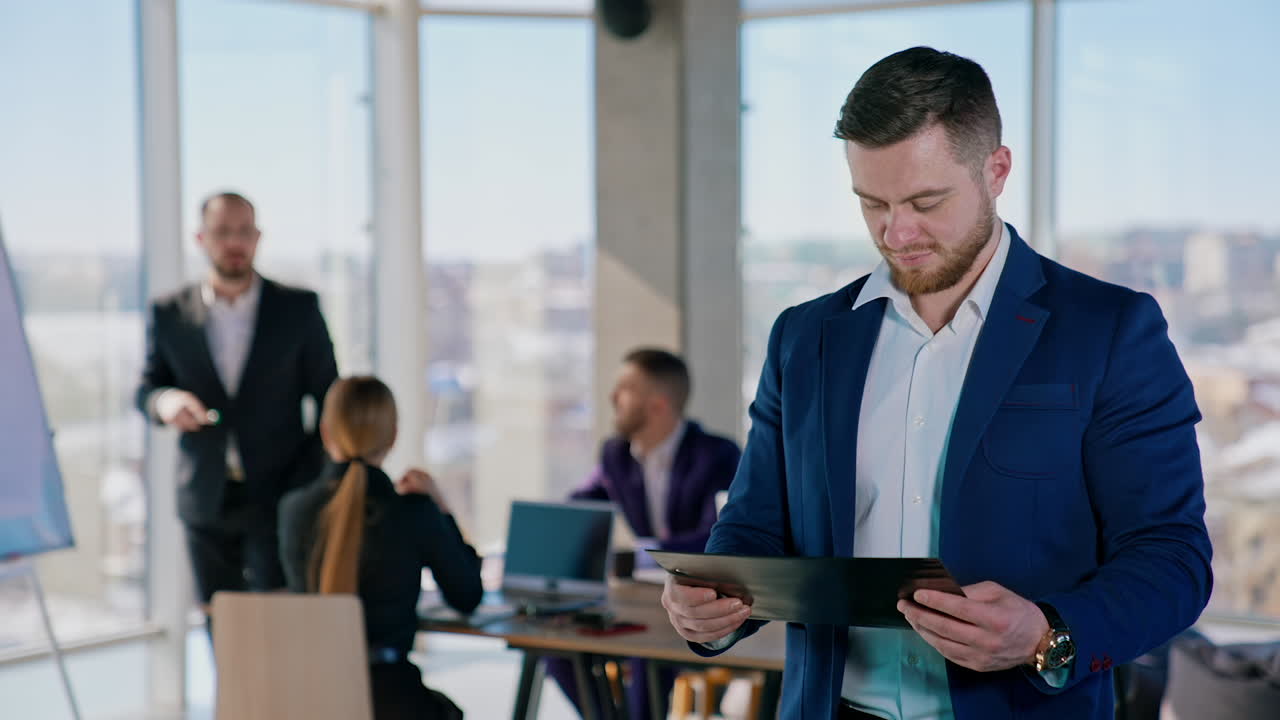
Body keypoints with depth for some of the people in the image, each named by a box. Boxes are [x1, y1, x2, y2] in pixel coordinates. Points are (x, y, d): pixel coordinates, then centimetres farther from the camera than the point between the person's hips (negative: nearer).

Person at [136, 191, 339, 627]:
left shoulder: (299, 308, 0)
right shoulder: (169, 314, 4)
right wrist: (164, 401, -15)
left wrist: (318, 483, -5)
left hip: (280, 499, -2)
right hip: (206, 504, 2)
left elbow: (329, 398, 4)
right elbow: (145, 388, 10)